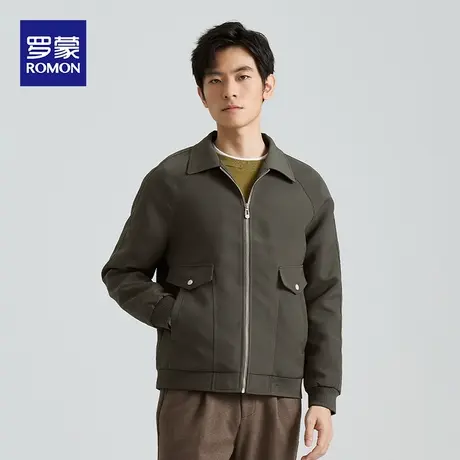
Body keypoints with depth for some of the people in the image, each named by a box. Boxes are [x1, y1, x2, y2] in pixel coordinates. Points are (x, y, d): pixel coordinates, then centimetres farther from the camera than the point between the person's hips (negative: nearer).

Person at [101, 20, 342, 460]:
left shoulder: (307, 187, 9)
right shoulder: (170, 180, 3)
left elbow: (323, 297, 9)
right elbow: (123, 273, 8)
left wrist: (324, 396, 4)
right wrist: (173, 316, -8)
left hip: (277, 395, 2)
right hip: (193, 391, -2)